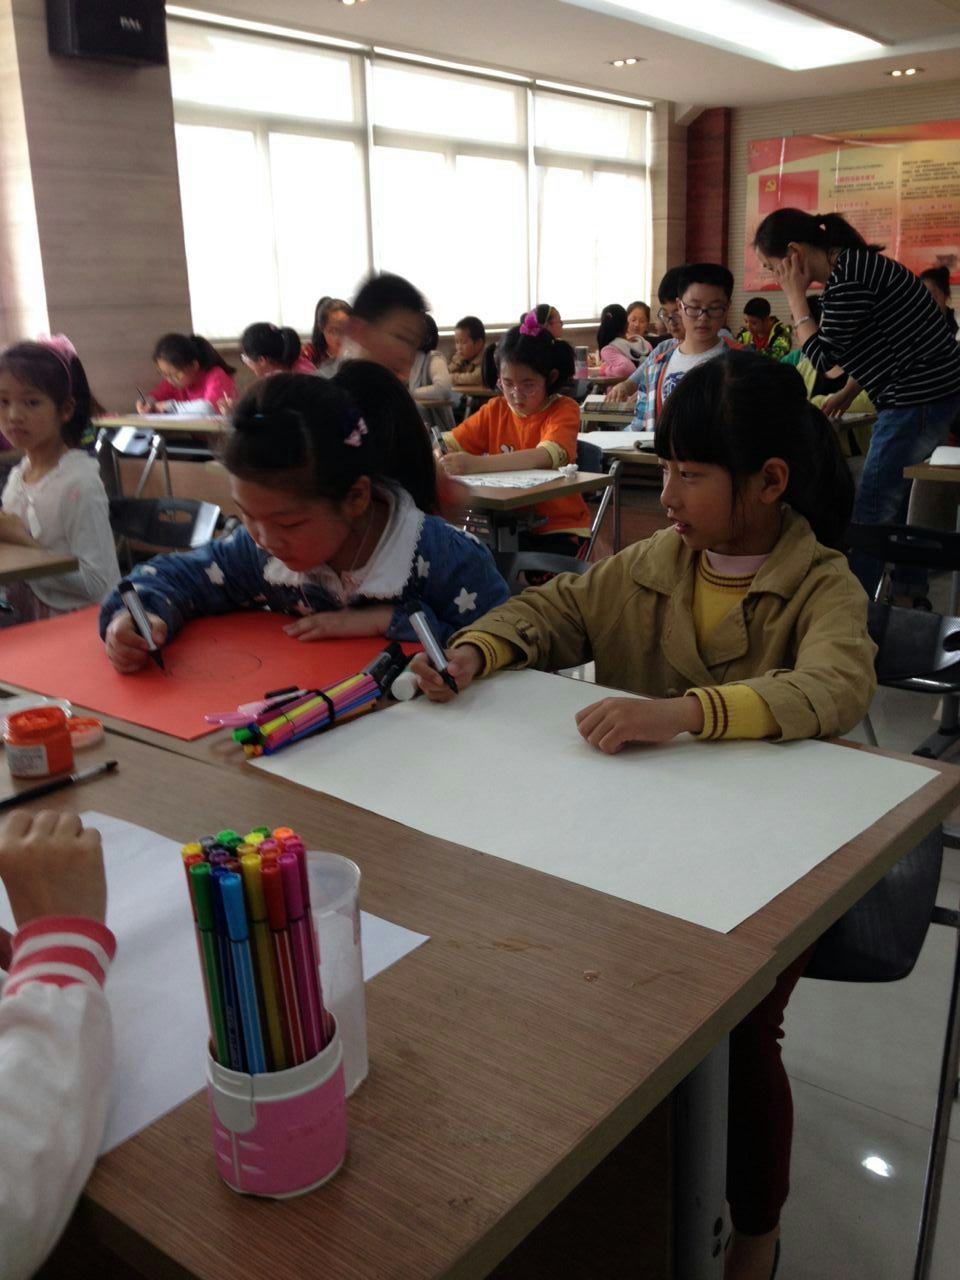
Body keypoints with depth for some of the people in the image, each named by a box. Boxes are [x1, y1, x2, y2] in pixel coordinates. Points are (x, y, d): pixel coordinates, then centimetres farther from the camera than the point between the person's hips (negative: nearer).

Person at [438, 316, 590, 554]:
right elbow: (449, 443, -1)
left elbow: (546, 457, -28)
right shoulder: (495, 410, 5)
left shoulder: (564, 409, -9)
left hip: (558, 528, -3)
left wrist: (477, 464, -41)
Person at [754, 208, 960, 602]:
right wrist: (846, 393, 19)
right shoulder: (851, 266, 11)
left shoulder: (847, 278, -20)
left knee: (869, 513, -3)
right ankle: (909, 597, 26)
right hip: (923, 395, 10)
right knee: (897, 503, 18)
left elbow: (823, 355, -13)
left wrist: (796, 296, -8)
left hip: (921, 398, -10)